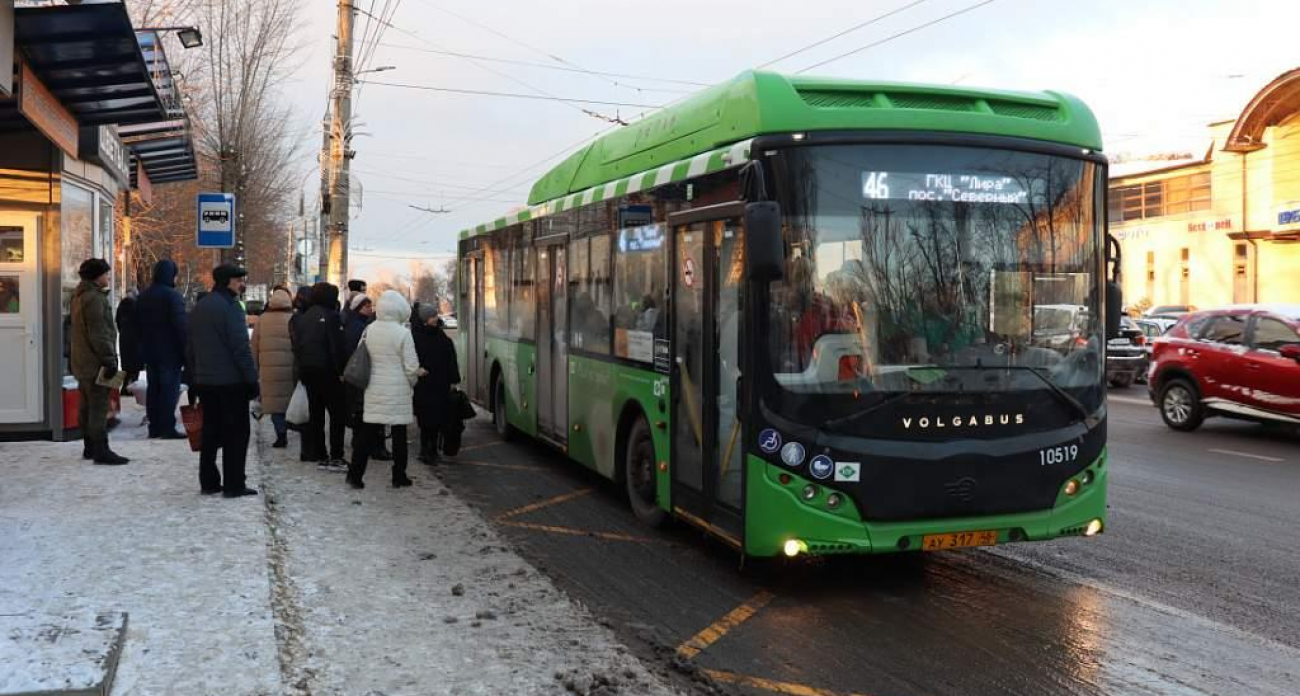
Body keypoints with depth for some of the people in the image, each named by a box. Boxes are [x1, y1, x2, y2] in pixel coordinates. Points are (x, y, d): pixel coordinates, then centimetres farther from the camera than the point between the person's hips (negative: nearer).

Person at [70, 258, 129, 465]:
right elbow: (98, 334, -21)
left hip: (83, 362, 11)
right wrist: (109, 360, -19)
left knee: (87, 406, 14)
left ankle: (90, 447, 21)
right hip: (95, 362, -11)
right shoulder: (94, 298, -17)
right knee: (99, 407, -10)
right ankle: (101, 450, -10)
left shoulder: (81, 296, 17)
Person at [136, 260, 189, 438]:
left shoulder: (143, 296, 11)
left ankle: (154, 426, 15)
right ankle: (168, 428, -6)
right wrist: (186, 352, -13)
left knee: (153, 389, 12)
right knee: (169, 390, -5)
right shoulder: (173, 296, -14)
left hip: (150, 352, 8)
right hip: (170, 352, -7)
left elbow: (139, 324, 17)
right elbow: (182, 326, -18)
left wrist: (143, 348, 21)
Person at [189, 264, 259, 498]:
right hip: (231, 381, -8)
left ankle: (208, 482, 16)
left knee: (211, 432, 14)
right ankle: (234, 485, -1)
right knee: (236, 433, -2)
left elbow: (191, 347, 18)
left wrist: (197, 373, 21)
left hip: (204, 381, 8)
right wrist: (252, 379, -14)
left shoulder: (199, 306, 14)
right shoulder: (230, 306, -13)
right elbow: (241, 348, -17)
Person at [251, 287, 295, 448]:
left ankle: (281, 435, 1)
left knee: (274, 401, 6)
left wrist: (256, 368, 15)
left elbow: (254, 346, 6)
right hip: (290, 369, 0)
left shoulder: (262, 320, 2)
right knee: (289, 399, 13)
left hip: (269, 369, 1)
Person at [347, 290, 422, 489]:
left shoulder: (369, 330, 0)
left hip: (374, 389, 4)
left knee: (368, 432, 8)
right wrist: (412, 381, 9)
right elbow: (411, 366, -12)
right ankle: (399, 476, 15)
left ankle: (355, 473, 5)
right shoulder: (403, 333, -14)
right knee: (399, 433, 8)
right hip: (398, 391, -4)